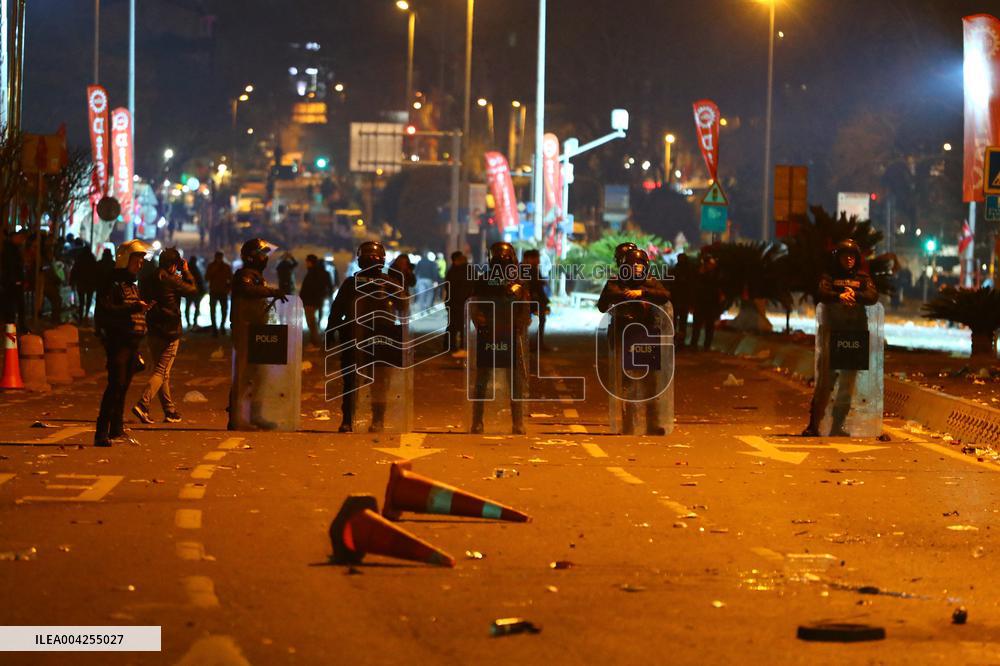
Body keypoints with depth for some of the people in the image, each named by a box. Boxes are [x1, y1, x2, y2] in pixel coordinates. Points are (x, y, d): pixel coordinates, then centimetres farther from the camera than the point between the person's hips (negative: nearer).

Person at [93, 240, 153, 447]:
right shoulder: (113, 284, -8)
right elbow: (106, 311, -21)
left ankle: (117, 431, 17)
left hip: (132, 343, 9)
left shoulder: (132, 285, 22)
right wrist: (134, 307, -24)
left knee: (123, 387, 12)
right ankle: (102, 433, -15)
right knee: (116, 385, -14)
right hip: (118, 342, -9)